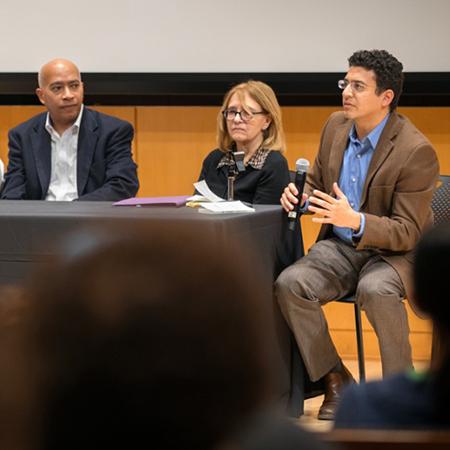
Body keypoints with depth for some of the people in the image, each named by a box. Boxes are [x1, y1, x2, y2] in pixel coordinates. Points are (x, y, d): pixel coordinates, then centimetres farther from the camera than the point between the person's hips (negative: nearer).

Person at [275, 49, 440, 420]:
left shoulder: (416, 151, -18)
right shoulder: (336, 126, 3)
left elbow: (408, 232, -18)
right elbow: (317, 183, 19)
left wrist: (355, 220, -34)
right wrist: (300, 196, -6)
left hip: (394, 251, -6)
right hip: (341, 246, 6)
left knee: (376, 290, -40)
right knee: (289, 284, -23)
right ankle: (335, 380, -7)